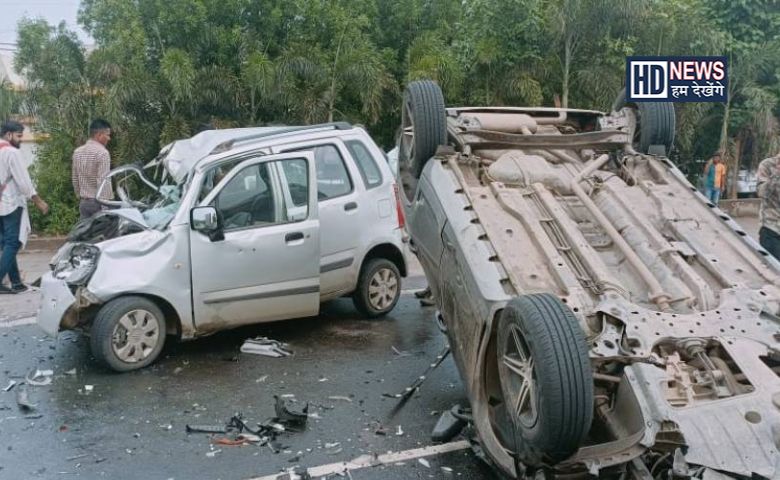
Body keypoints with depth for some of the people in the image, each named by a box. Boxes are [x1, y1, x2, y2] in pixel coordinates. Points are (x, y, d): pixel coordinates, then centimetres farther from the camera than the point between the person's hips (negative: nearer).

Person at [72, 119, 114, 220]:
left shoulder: (77, 152, 9)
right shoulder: (102, 152, -14)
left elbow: (75, 179, 15)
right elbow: (103, 181, -20)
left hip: (83, 202, 7)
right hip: (98, 202, -7)